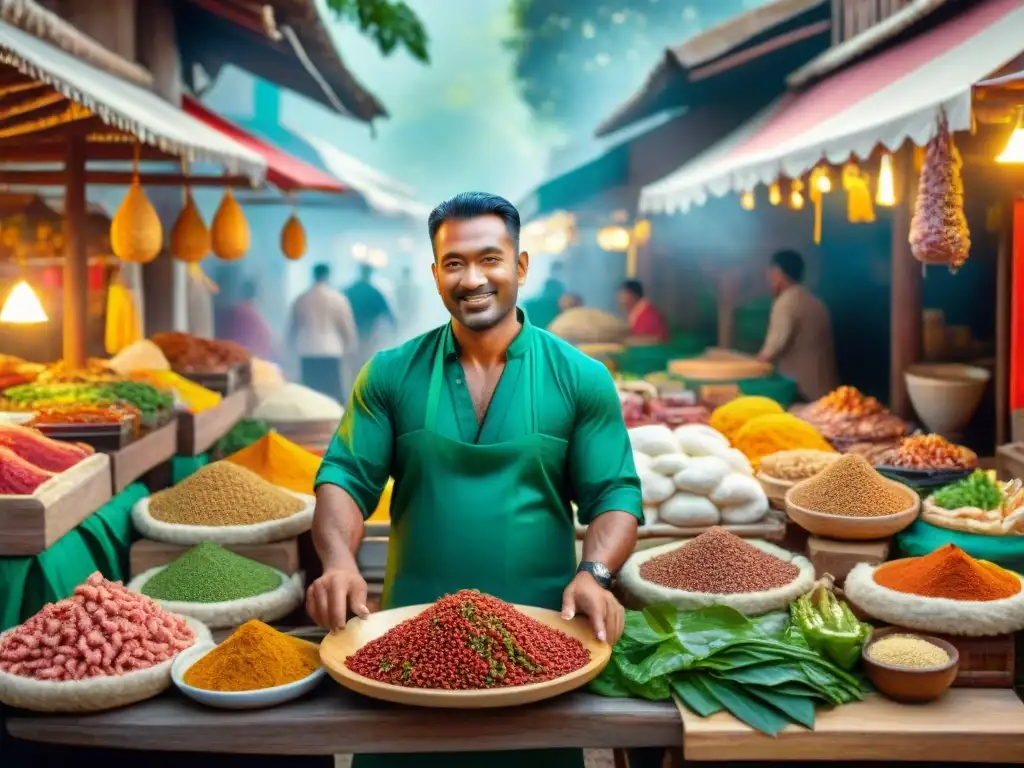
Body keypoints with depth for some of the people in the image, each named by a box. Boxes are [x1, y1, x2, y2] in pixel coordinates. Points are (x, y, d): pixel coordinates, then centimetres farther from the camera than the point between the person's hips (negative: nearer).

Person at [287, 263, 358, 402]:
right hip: (331, 352, -2)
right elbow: (347, 326, 2)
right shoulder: (338, 299, -1)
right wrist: (350, 347, 15)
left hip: (307, 352, 3)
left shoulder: (301, 299, 6)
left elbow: (293, 327, 11)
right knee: (334, 392, -2)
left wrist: (293, 346, 25)